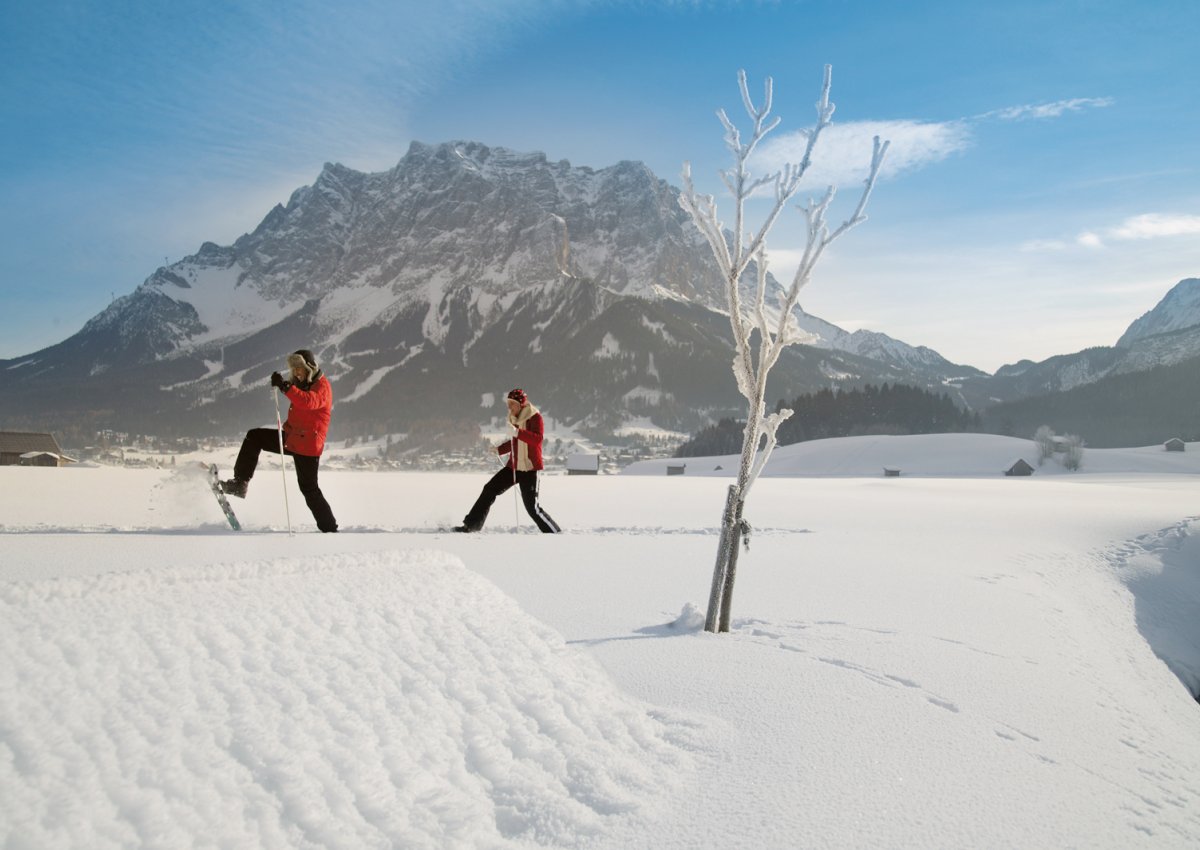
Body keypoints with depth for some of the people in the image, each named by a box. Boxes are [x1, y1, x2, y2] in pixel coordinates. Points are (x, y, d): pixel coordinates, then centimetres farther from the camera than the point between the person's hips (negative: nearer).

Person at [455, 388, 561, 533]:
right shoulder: (515, 418, 12)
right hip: (514, 466, 7)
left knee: (532, 506, -11)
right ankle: (471, 525, 9)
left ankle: (554, 532, 5)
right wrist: (498, 450, 14)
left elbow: (537, 439, -25)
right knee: (490, 489, 3)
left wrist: (517, 432, -34)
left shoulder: (535, 417, -10)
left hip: (529, 468, -7)